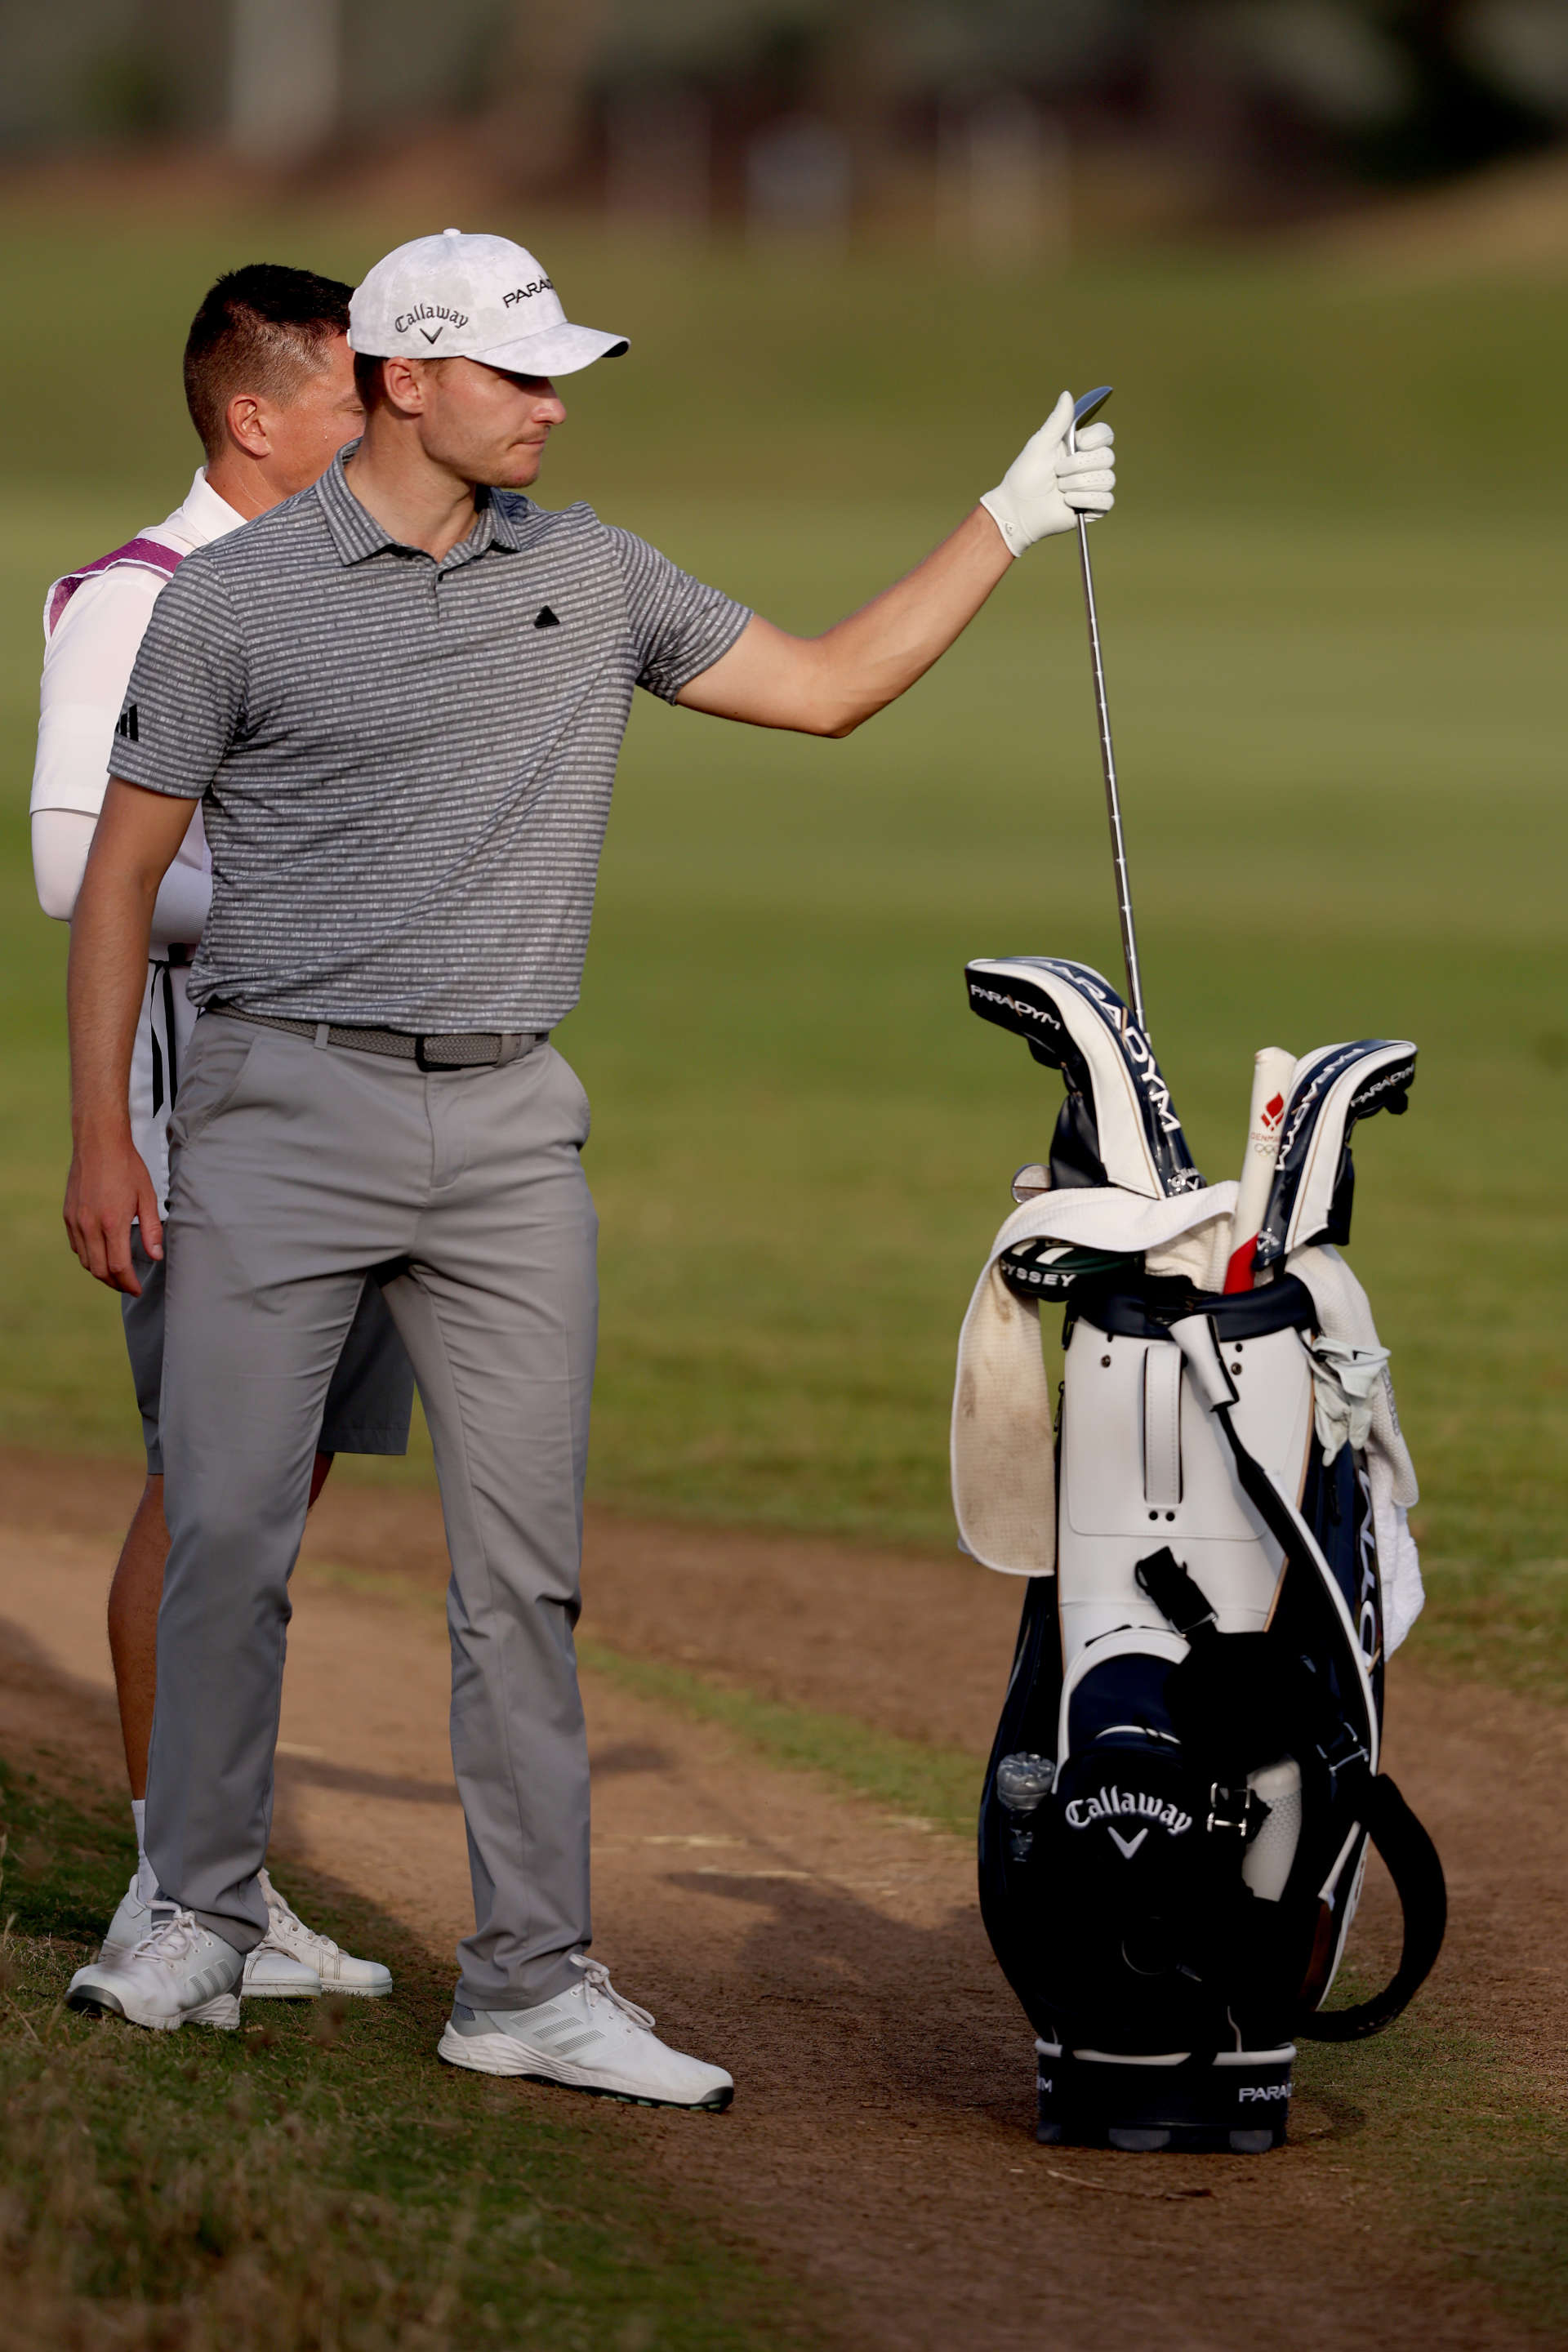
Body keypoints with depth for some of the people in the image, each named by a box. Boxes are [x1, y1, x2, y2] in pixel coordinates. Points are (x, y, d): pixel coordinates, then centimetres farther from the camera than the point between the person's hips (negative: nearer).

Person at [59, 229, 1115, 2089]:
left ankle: (530, 1984, 1)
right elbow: (122, 872, 1)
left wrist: (1010, 521, 13)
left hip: (508, 1127, 3)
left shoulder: (593, 578, 10)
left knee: (523, 1567, -1)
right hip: (285, 1103, -3)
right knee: (228, 1532, -3)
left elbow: (826, 685, 19)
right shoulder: (235, 597, -2)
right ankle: (201, 1916, 12)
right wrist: (100, 1136, -4)